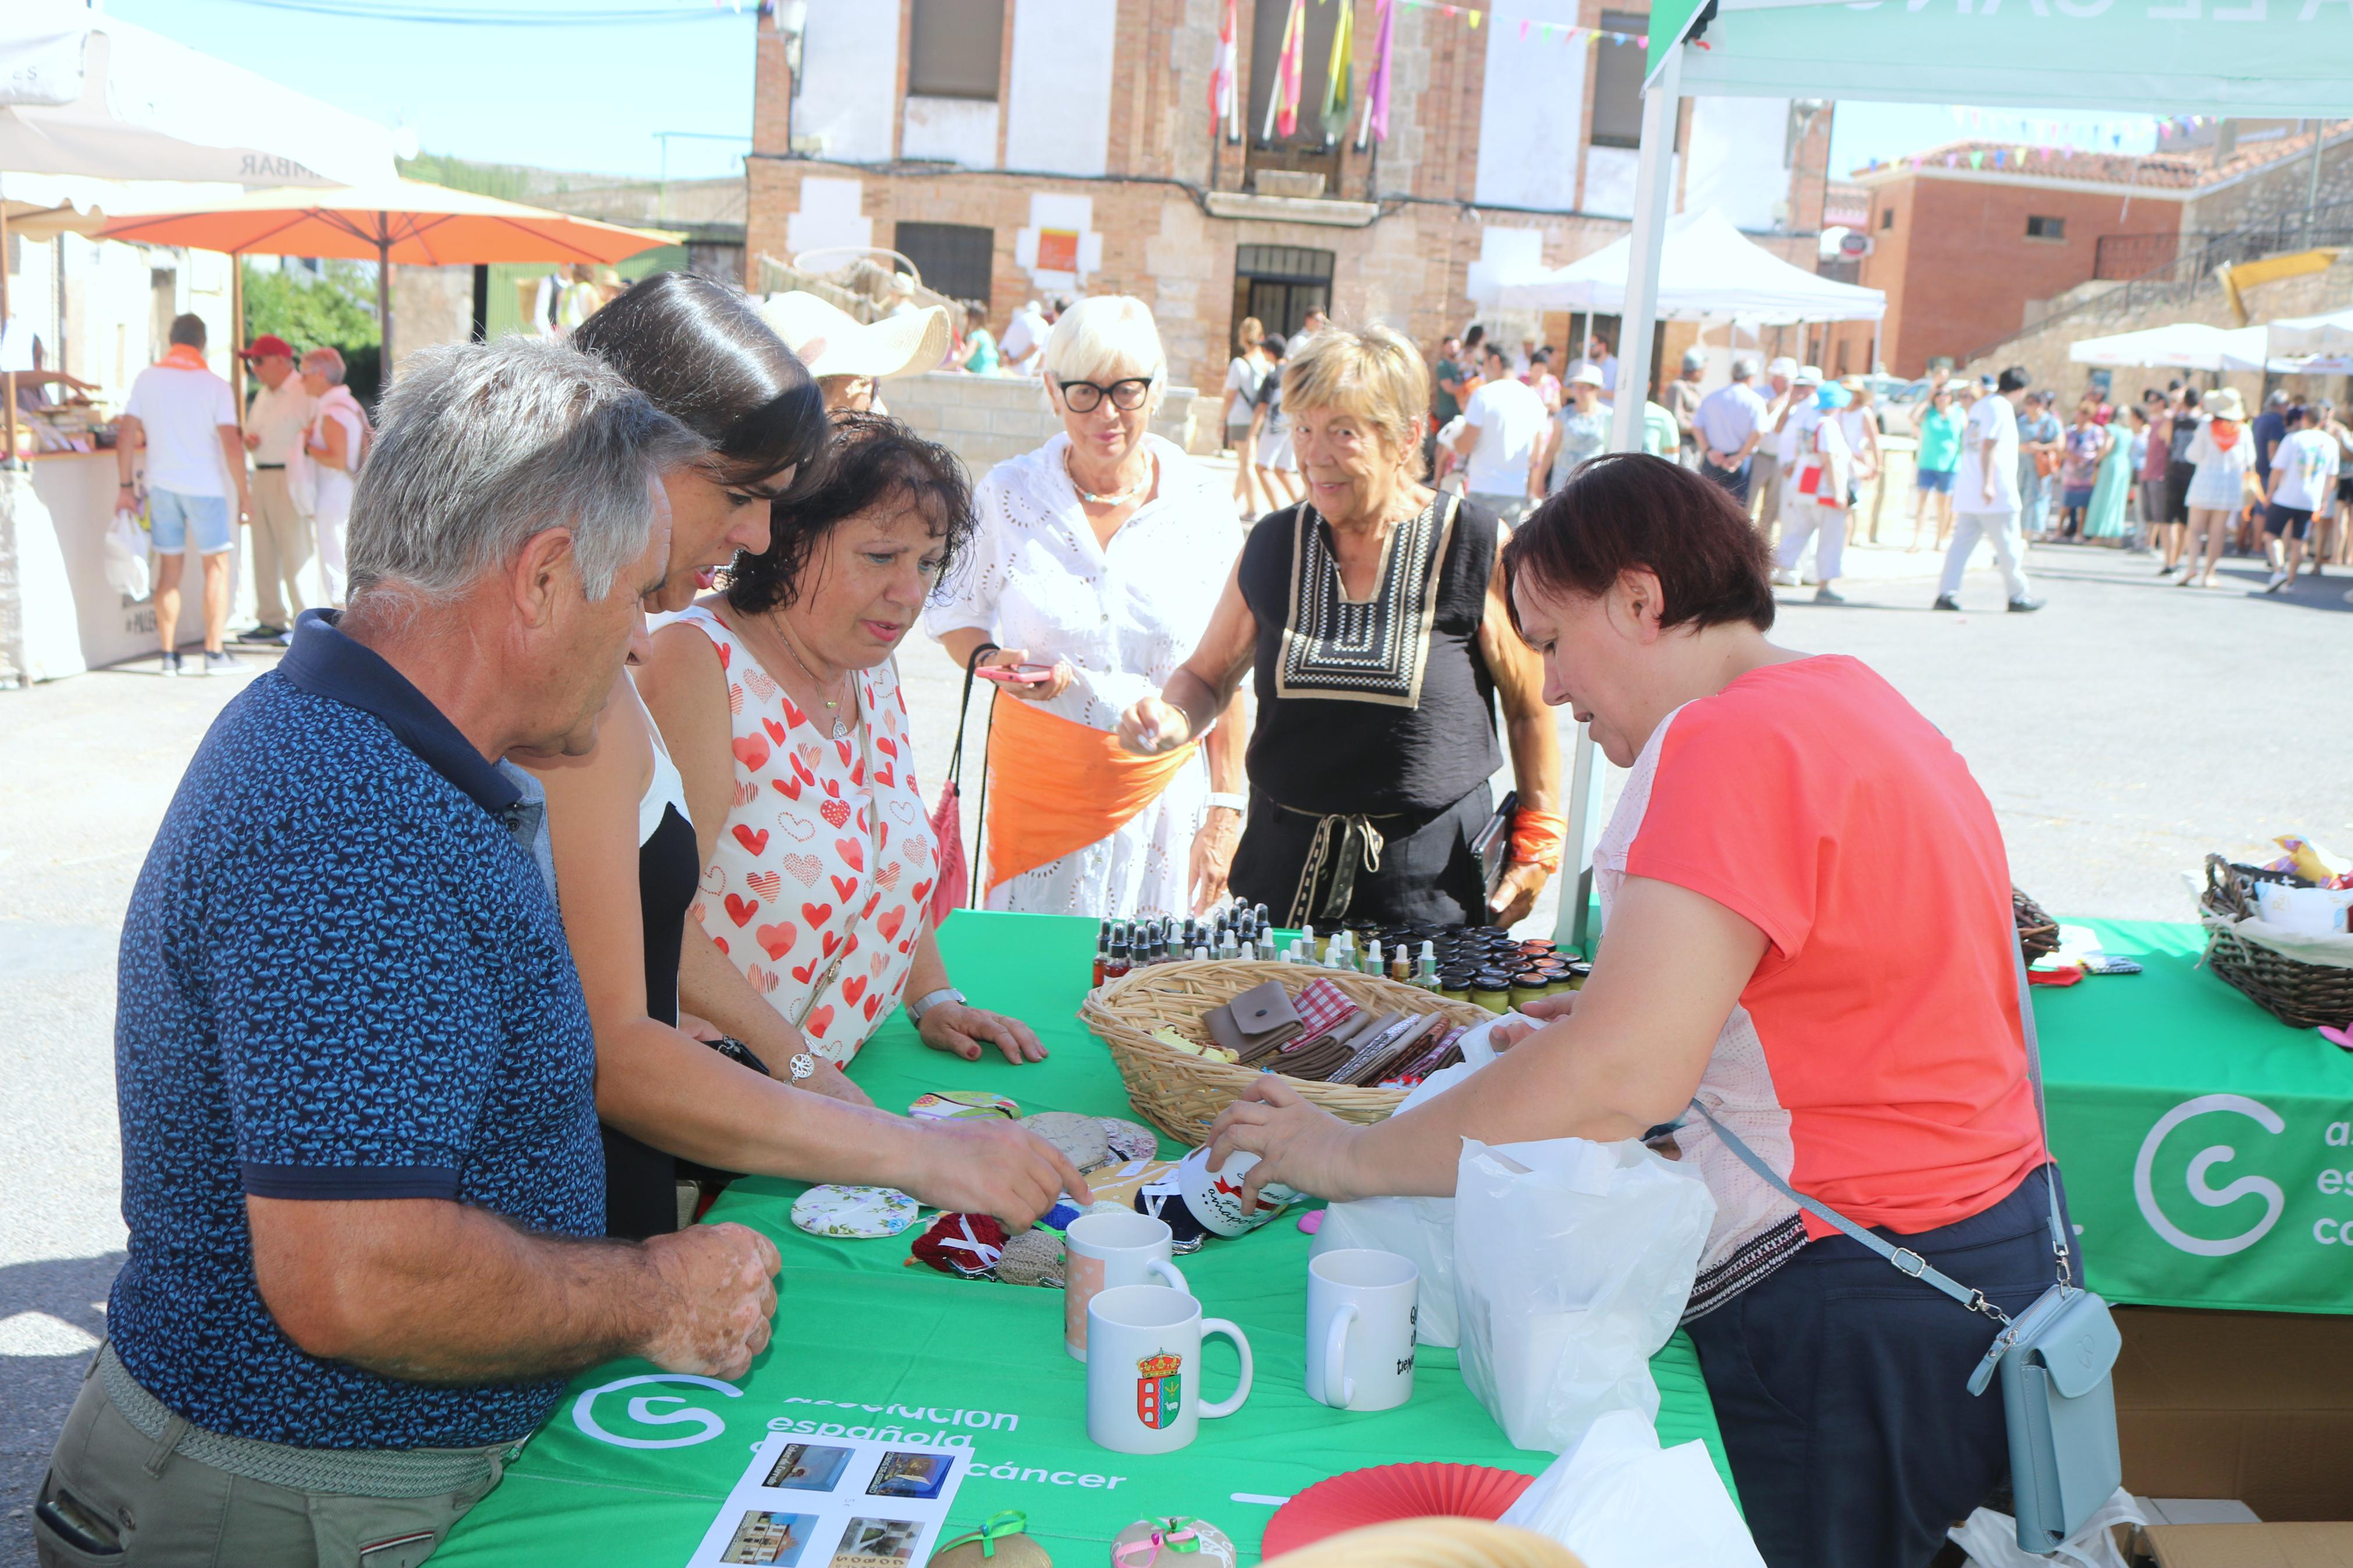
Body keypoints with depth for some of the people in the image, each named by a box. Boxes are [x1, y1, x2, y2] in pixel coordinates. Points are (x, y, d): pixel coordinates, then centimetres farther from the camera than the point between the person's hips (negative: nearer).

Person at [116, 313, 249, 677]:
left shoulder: (147, 379, 3)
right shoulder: (215, 386, -7)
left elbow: (126, 435, 1)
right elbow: (231, 444, -13)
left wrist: (125, 487, 7)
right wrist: (243, 493, -4)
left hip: (161, 485, 4)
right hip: (205, 486, -3)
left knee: (169, 569, 11)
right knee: (216, 565, 6)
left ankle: (168, 655, 12)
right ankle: (214, 653, 1)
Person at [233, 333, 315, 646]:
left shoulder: (304, 392, -9)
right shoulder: (263, 395, 19)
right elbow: (252, 432, 27)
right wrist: (248, 440, 3)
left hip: (289, 479, -9)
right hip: (262, 477, 9)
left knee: (295, 553, -6)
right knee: (264, 552, 9)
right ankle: (271, 621, 15)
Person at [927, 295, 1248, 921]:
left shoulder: (1202, 511, -3)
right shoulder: (1009, 493, -3)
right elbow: (952, 612, 9)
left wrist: (1225, 809, -1)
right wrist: (993, 662, -13)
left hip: (1161, 788, 0)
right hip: (1035, 781, 0)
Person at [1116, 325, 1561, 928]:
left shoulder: (1479, 548, -8)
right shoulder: (1270, 546, 2)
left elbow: (1531, 712, 1)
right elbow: (1208, 675, 13)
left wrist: (1536, 849, 2)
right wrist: (1173, 719, -8)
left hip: (1432, 872, -3)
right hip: (1285, 863, 3)